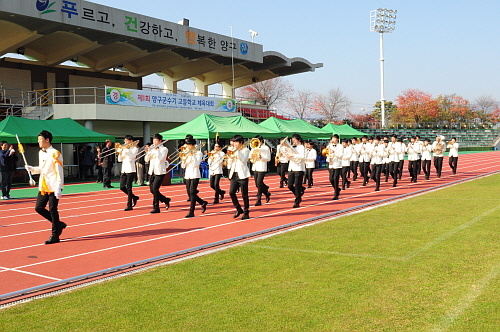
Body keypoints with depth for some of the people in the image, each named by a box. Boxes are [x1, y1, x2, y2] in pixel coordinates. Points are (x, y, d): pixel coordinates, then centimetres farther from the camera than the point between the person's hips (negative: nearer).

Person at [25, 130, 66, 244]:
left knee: (52, 210, -3)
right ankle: (58, 224, 22)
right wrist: (32, 169, 4)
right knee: (38, 208, 6)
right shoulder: (41, 153, 12)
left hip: (53, 187, -8)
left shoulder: (55, 154, -13)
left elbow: (59, 172, -15)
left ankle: (55, 236, 8)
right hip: (43, 187, 8)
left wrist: (58, 188, -19)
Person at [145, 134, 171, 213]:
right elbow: (146, 160, 8)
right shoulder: (152, 149, 12)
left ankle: (156, 208, -3)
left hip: (160, 172, -6)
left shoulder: (164, 149, -2)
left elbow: (161, 158, -19)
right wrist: (147, 152, -7)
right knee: (152, 190, 7)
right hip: (152, 172, 7)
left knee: (155, 189, -13)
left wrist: (157, 149, -15)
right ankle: (166, 200, 26)